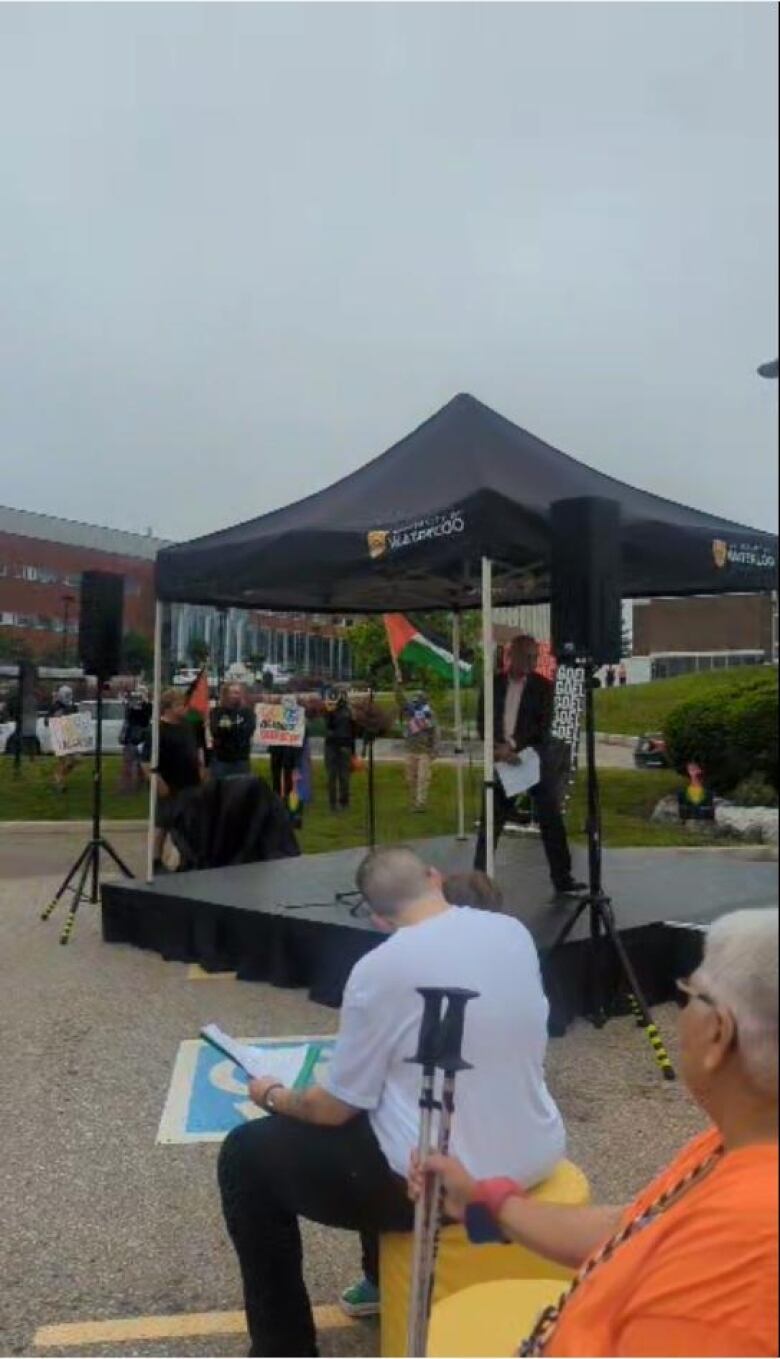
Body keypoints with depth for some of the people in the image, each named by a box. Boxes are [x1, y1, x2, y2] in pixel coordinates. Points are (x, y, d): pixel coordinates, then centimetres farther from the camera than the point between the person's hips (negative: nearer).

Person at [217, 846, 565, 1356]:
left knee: (246, 1155, 10)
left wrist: (273, 1096, 13)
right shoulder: (515, 933, -2)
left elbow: (335, 1109, -8)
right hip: (536, 1158, 7)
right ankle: (388, 1281, 47)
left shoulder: (380, 968, -18)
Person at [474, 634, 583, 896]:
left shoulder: (543, 686, 0)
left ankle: (563, 880, 11)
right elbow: (483, 722, 1)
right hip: (503, 760, 2)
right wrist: (499, 748, -15)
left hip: (537, 760, -1)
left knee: (551, 821, 2)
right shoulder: (494, 684, 5)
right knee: (490, 822, 6)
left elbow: (543, 727, -8)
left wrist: (514, 746, -18)